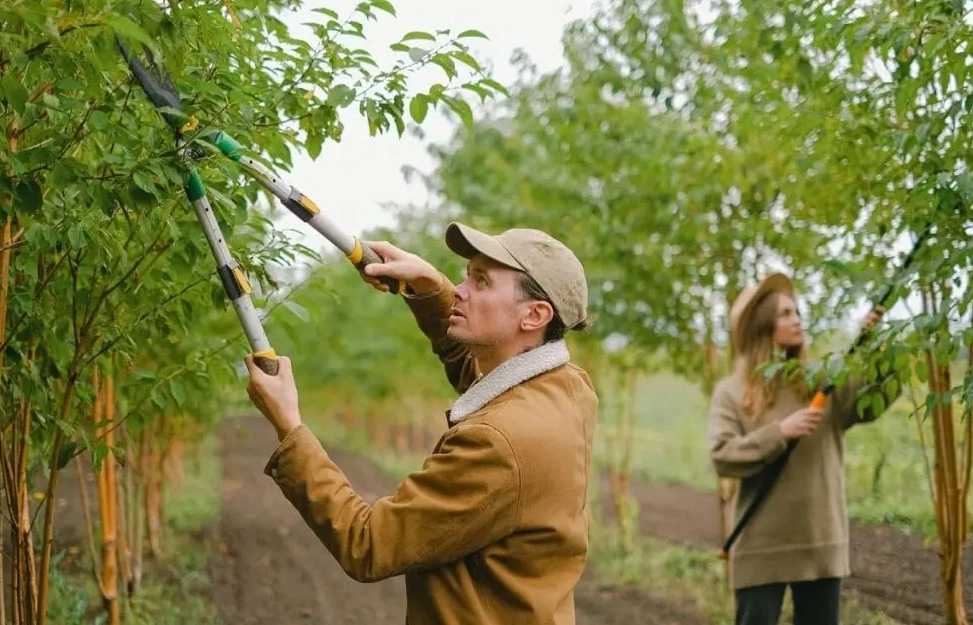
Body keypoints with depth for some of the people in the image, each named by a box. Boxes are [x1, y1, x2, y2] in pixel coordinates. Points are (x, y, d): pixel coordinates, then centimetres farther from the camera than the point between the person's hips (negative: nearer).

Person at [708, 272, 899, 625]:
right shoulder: (731, 391, -1)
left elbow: (879, 397, -6)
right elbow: (722, 457, -11)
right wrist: (780, 433, -20)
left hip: (821, 543, 3)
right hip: (761, 549, -3)